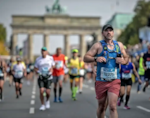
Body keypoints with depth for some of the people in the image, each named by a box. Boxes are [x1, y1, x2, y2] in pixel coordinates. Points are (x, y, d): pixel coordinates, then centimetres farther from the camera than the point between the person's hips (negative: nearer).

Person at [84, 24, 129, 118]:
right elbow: (86, 58, -4)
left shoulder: (119, 45, 11)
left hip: (115, 81, 1)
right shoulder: (98, 45, 1)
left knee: (112, 107, -14)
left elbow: (126, 58, 21)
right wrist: (96, 58, -23)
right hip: (101, 81, 0)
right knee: (102, 107, 11)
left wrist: (123, 61, -3)